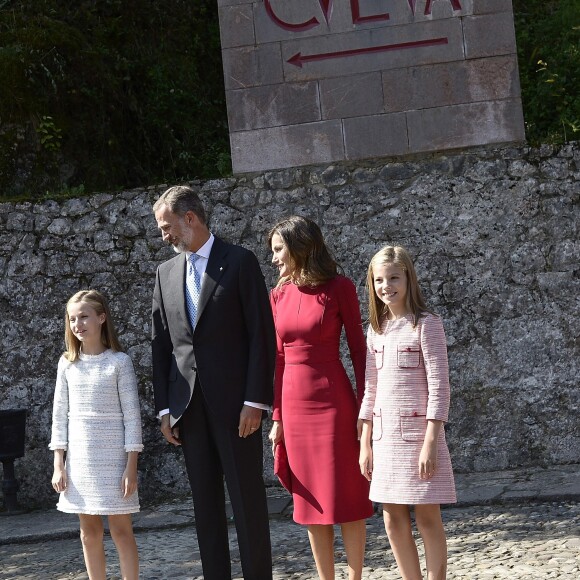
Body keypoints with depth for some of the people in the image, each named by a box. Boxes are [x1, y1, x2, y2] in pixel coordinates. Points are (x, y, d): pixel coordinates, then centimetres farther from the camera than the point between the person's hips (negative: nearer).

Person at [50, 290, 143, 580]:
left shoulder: (119, 361, -5)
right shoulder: (67, 363, 5)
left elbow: (131, 414, -6)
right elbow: (60, 415, 6)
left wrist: (131, 466, -11)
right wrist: (58, 465, 1)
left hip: (113, 457, -3)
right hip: (79, 457, 4)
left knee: (121, 529, 0)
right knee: (89, 532, 9)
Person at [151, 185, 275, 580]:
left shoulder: (240, 262, -3)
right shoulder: (167, 272, 13)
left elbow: (262, 334, -7)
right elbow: (161, 344, 12)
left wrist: (255, 400, -12)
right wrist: (165, 407, 6)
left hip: (234, 401, -5)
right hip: (189, 405, 5)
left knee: (248, 498, -1)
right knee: (205, 502, 8)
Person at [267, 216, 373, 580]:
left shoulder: (339, 288, -6)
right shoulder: (279, 295, 7)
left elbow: (358, 350, -5)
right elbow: (280, 359, 10)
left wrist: (365, 408, -9)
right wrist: (277, 417, 8)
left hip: (333, 402, -5)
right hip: (295, 404, 5)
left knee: (346, 497, 1)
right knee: (311, 502, 9)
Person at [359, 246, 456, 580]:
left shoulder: (426, 324, -7)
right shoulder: (377, 330, 11)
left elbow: (439, 387, -11)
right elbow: (371, 391, 13)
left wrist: (430, 442, -17)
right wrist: (365, 444, 10)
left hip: (418, 434, -6)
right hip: (385, 437, 6)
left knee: (427, 518, 0)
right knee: (393, 520, 8)